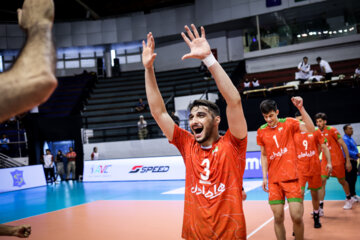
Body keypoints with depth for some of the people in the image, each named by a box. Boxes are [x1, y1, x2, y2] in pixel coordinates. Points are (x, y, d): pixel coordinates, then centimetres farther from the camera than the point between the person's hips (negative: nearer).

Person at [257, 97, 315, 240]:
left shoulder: (288, 123, -2)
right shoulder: (261, 131, 6)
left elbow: (310, 129, -17)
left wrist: (301, 108, -25)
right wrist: (264, 177, 6)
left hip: (291, 177, -2)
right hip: (274, 180, 3)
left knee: (296, 216, -8)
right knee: (278, 218, 2)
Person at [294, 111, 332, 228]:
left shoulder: (315, 132, 3)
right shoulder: (294, 134, 0)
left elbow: (324, 147, 6)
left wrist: (329, 162, -4)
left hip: (315, 168, 2)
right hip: (300, 169, -1)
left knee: (315, 193, 12)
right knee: (300, 194, -14)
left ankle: (316, 216, 33)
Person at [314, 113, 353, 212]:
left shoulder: (332, 130, -11)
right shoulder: (317, 132, 3)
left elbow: (343, 145, -8)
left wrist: (348, 161, -10)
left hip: (338, 161, -4)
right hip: (325, 161, 4)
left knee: (342, 181, 11)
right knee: (321, 181, -10)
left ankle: (349, 199, 40)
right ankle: (320, 208, -12)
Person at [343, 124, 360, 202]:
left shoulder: (351, 139, 16)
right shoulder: (345, 139, -15)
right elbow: (347, 151, -25)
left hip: (354, 161, 10)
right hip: (349, 161, -10)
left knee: (354, 178, 16)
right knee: (349, 179, -4)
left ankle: (353, 194, 26)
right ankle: (350, 196, 2)